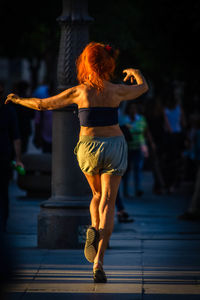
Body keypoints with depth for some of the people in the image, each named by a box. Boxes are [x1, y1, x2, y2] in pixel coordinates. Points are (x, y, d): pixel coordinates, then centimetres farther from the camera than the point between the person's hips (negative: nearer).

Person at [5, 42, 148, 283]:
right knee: (107, 202, -2)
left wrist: (19, 100, 20)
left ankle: (94, 230, -4)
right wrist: (135, 73, 41)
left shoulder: (79, 92, -6)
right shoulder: (116, 91, -3)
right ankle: (98, 261, -17)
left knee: (98, 196, 26)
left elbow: (42, 104, 2)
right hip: (114, 146, 0)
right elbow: (143, 87, 19)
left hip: (88, 148, 1)